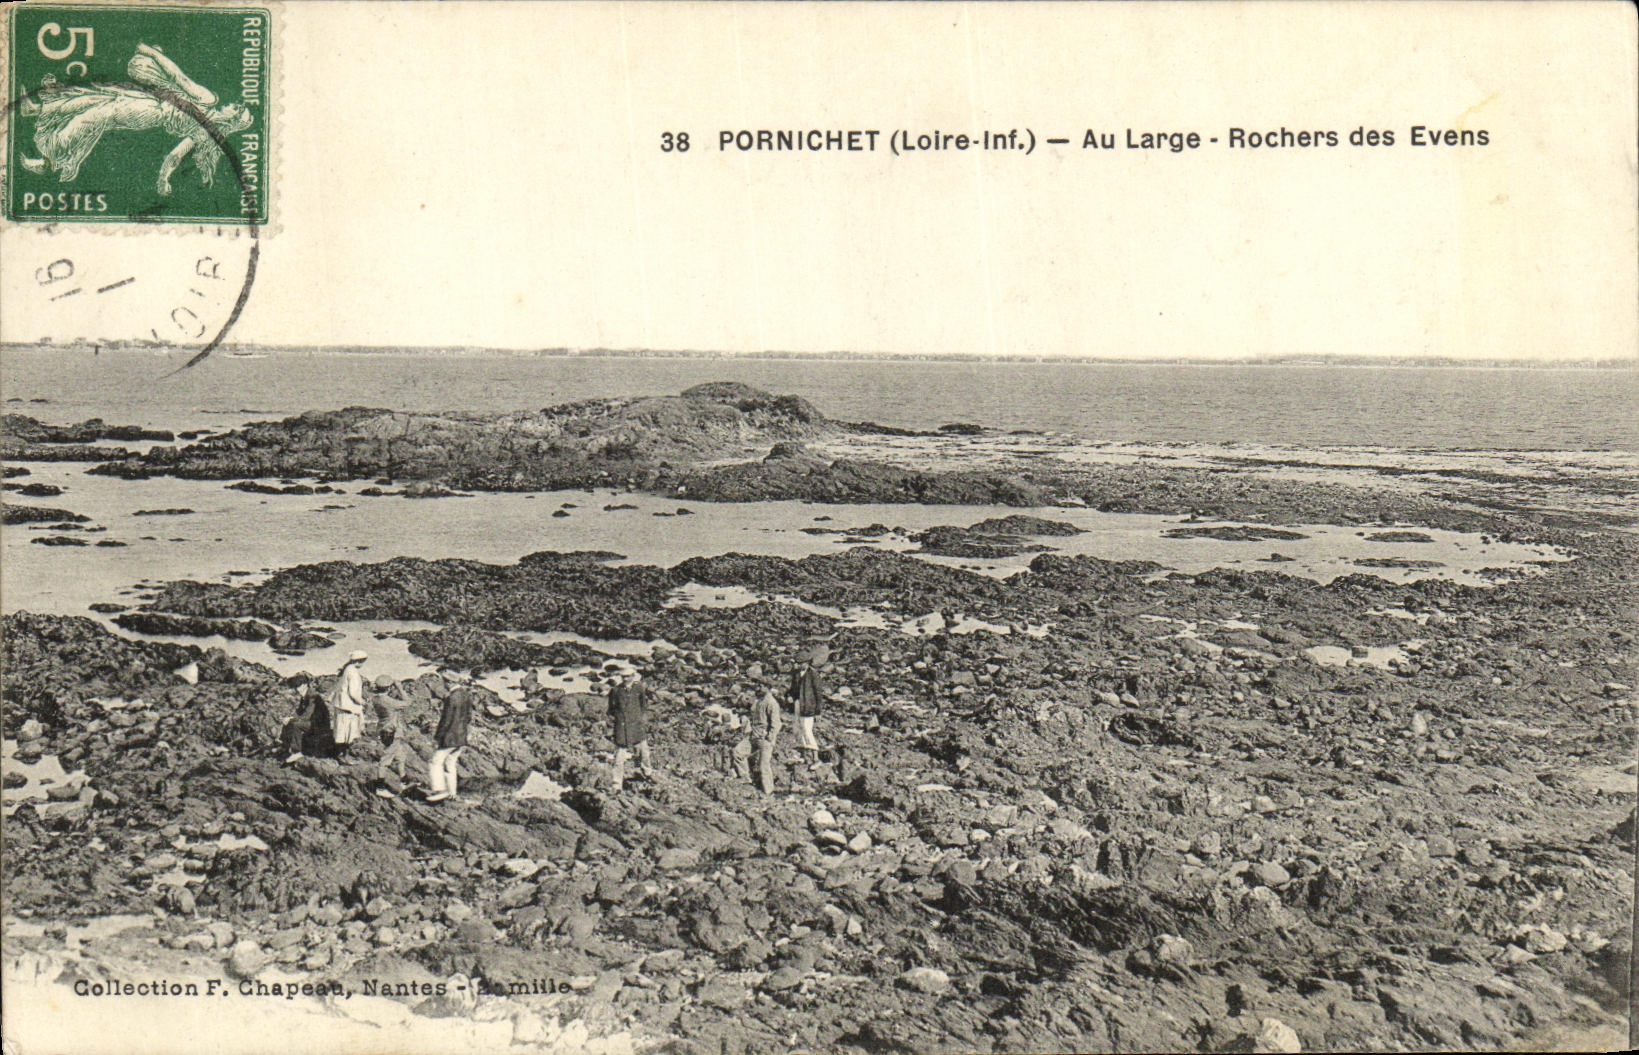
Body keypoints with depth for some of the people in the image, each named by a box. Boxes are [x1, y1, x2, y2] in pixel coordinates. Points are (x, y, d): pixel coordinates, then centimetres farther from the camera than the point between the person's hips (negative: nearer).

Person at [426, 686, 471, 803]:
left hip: (449, 737, -8)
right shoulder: (467, 696, 5)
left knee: (436, 762, 1)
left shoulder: (452, 698, -19)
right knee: (450, 764, 16)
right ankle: (451, 792, 18)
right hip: (462, 738, 8)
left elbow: (446, 721, -17)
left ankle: (439, 789, -5)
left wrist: (437, 738, -10)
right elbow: (469, 718, 12)